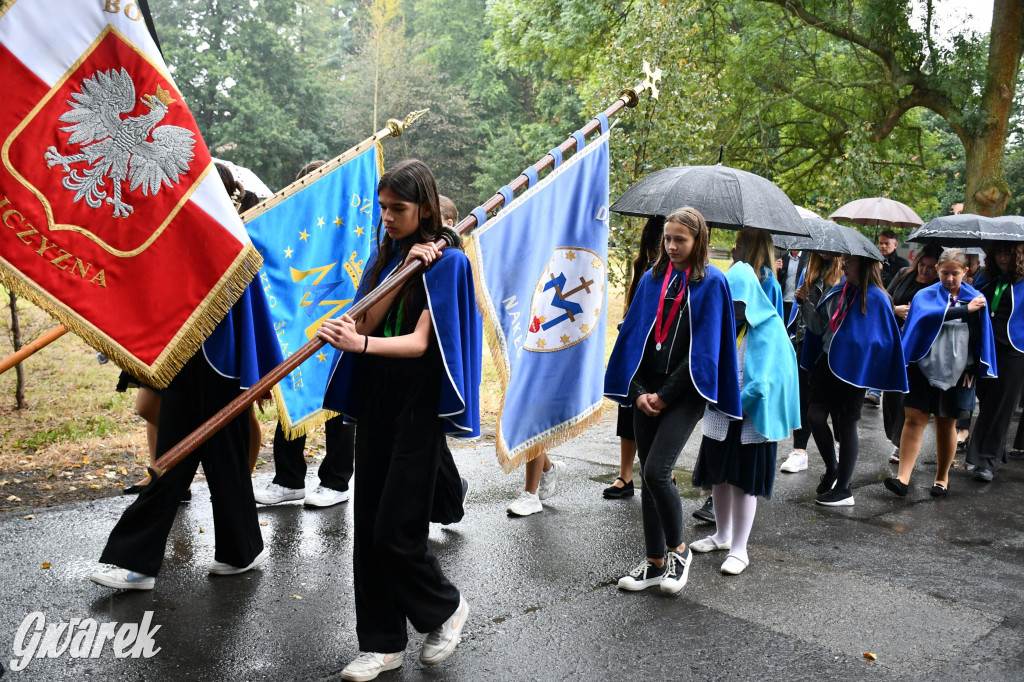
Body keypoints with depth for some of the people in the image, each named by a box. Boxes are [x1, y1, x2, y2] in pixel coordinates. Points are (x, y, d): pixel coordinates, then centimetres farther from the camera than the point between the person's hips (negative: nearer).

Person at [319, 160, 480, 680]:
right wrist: (402, 269, -11)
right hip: (374, 401, 6)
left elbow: (420, 341, -17)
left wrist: (360, 344, -34)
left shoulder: (448, 263, -7)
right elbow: (367, 322, -2)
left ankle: (445, 607, 23)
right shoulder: (383, 258, 12)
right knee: (368, 527, 8)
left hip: (417, 406, -6)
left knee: (396, 529, -5)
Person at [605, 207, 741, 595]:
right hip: (646, 392, 5)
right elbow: (632, 336, 8)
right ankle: (655, 562, 21)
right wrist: (638, 392, -3)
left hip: (684, 393, -5)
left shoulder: (711, 283, -4)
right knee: (648, 476, 8)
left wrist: (664, 396, -11)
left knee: (656, 471, -16)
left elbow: (704, 348, -10)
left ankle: (678, 549, 8)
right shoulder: (652, 279, 9)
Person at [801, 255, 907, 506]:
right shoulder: (839, 291, 5)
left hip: (853, 370, -6)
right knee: (815, 415, 0)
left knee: (846, 425, 2)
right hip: (828, 362, 6)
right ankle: (832, 468, 26)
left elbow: (884, 339, -11)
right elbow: (819, 325, 14)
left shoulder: (876, 298, -13)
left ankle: (843, 490, 14)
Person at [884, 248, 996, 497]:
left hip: (956, 372, 1)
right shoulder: (925, 296, 0)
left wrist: (976, 370, 2)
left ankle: (942, 476, 25)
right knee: (915, 419, -7)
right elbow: (928, 315, -22)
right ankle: (903, 478, -9)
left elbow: (981, 337, 8)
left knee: (946, 425, 9)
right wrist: (964, 310, -22)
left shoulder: (975, 299, 5)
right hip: (924, 367, -1)